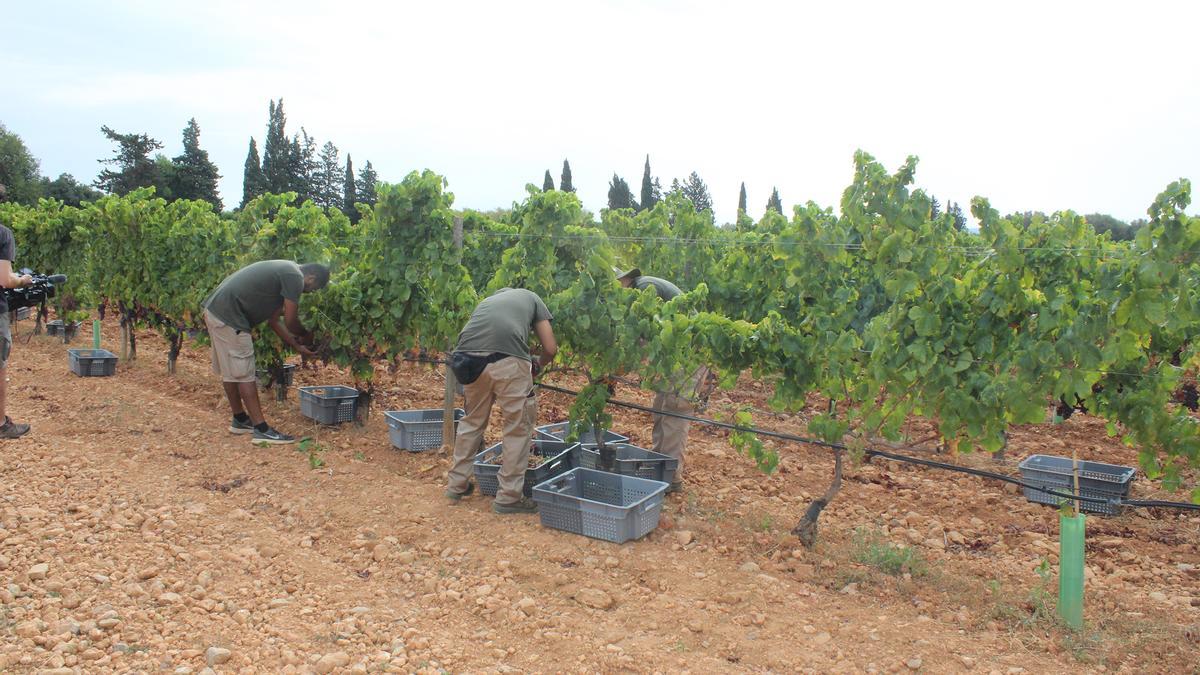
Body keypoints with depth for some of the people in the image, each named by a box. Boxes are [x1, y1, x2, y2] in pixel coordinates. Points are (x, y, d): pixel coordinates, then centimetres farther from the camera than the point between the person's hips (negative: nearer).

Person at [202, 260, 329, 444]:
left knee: (230, 372, 19)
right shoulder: (295, 277, -11)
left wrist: (298, 346, 21)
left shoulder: (284, 271, 19)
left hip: (215, 310, 10)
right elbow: (291, 322, -8)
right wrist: (306, 337, 13)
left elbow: (273, 319, 20)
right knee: (244, 374, -6)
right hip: (229, 316, -10)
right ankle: (261, 429, -2)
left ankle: (240, 420, 32)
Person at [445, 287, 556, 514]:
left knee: (472, 420, 25)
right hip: (507, 359, -4)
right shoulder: (531, 298, 28)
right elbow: (550, 349, 19)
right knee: (519, 425, 12)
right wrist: (537, 364, 40)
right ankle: (509, 496, 16)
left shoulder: (486, 301, 37)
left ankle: (457, 484, 35)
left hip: (469, 358, 4)